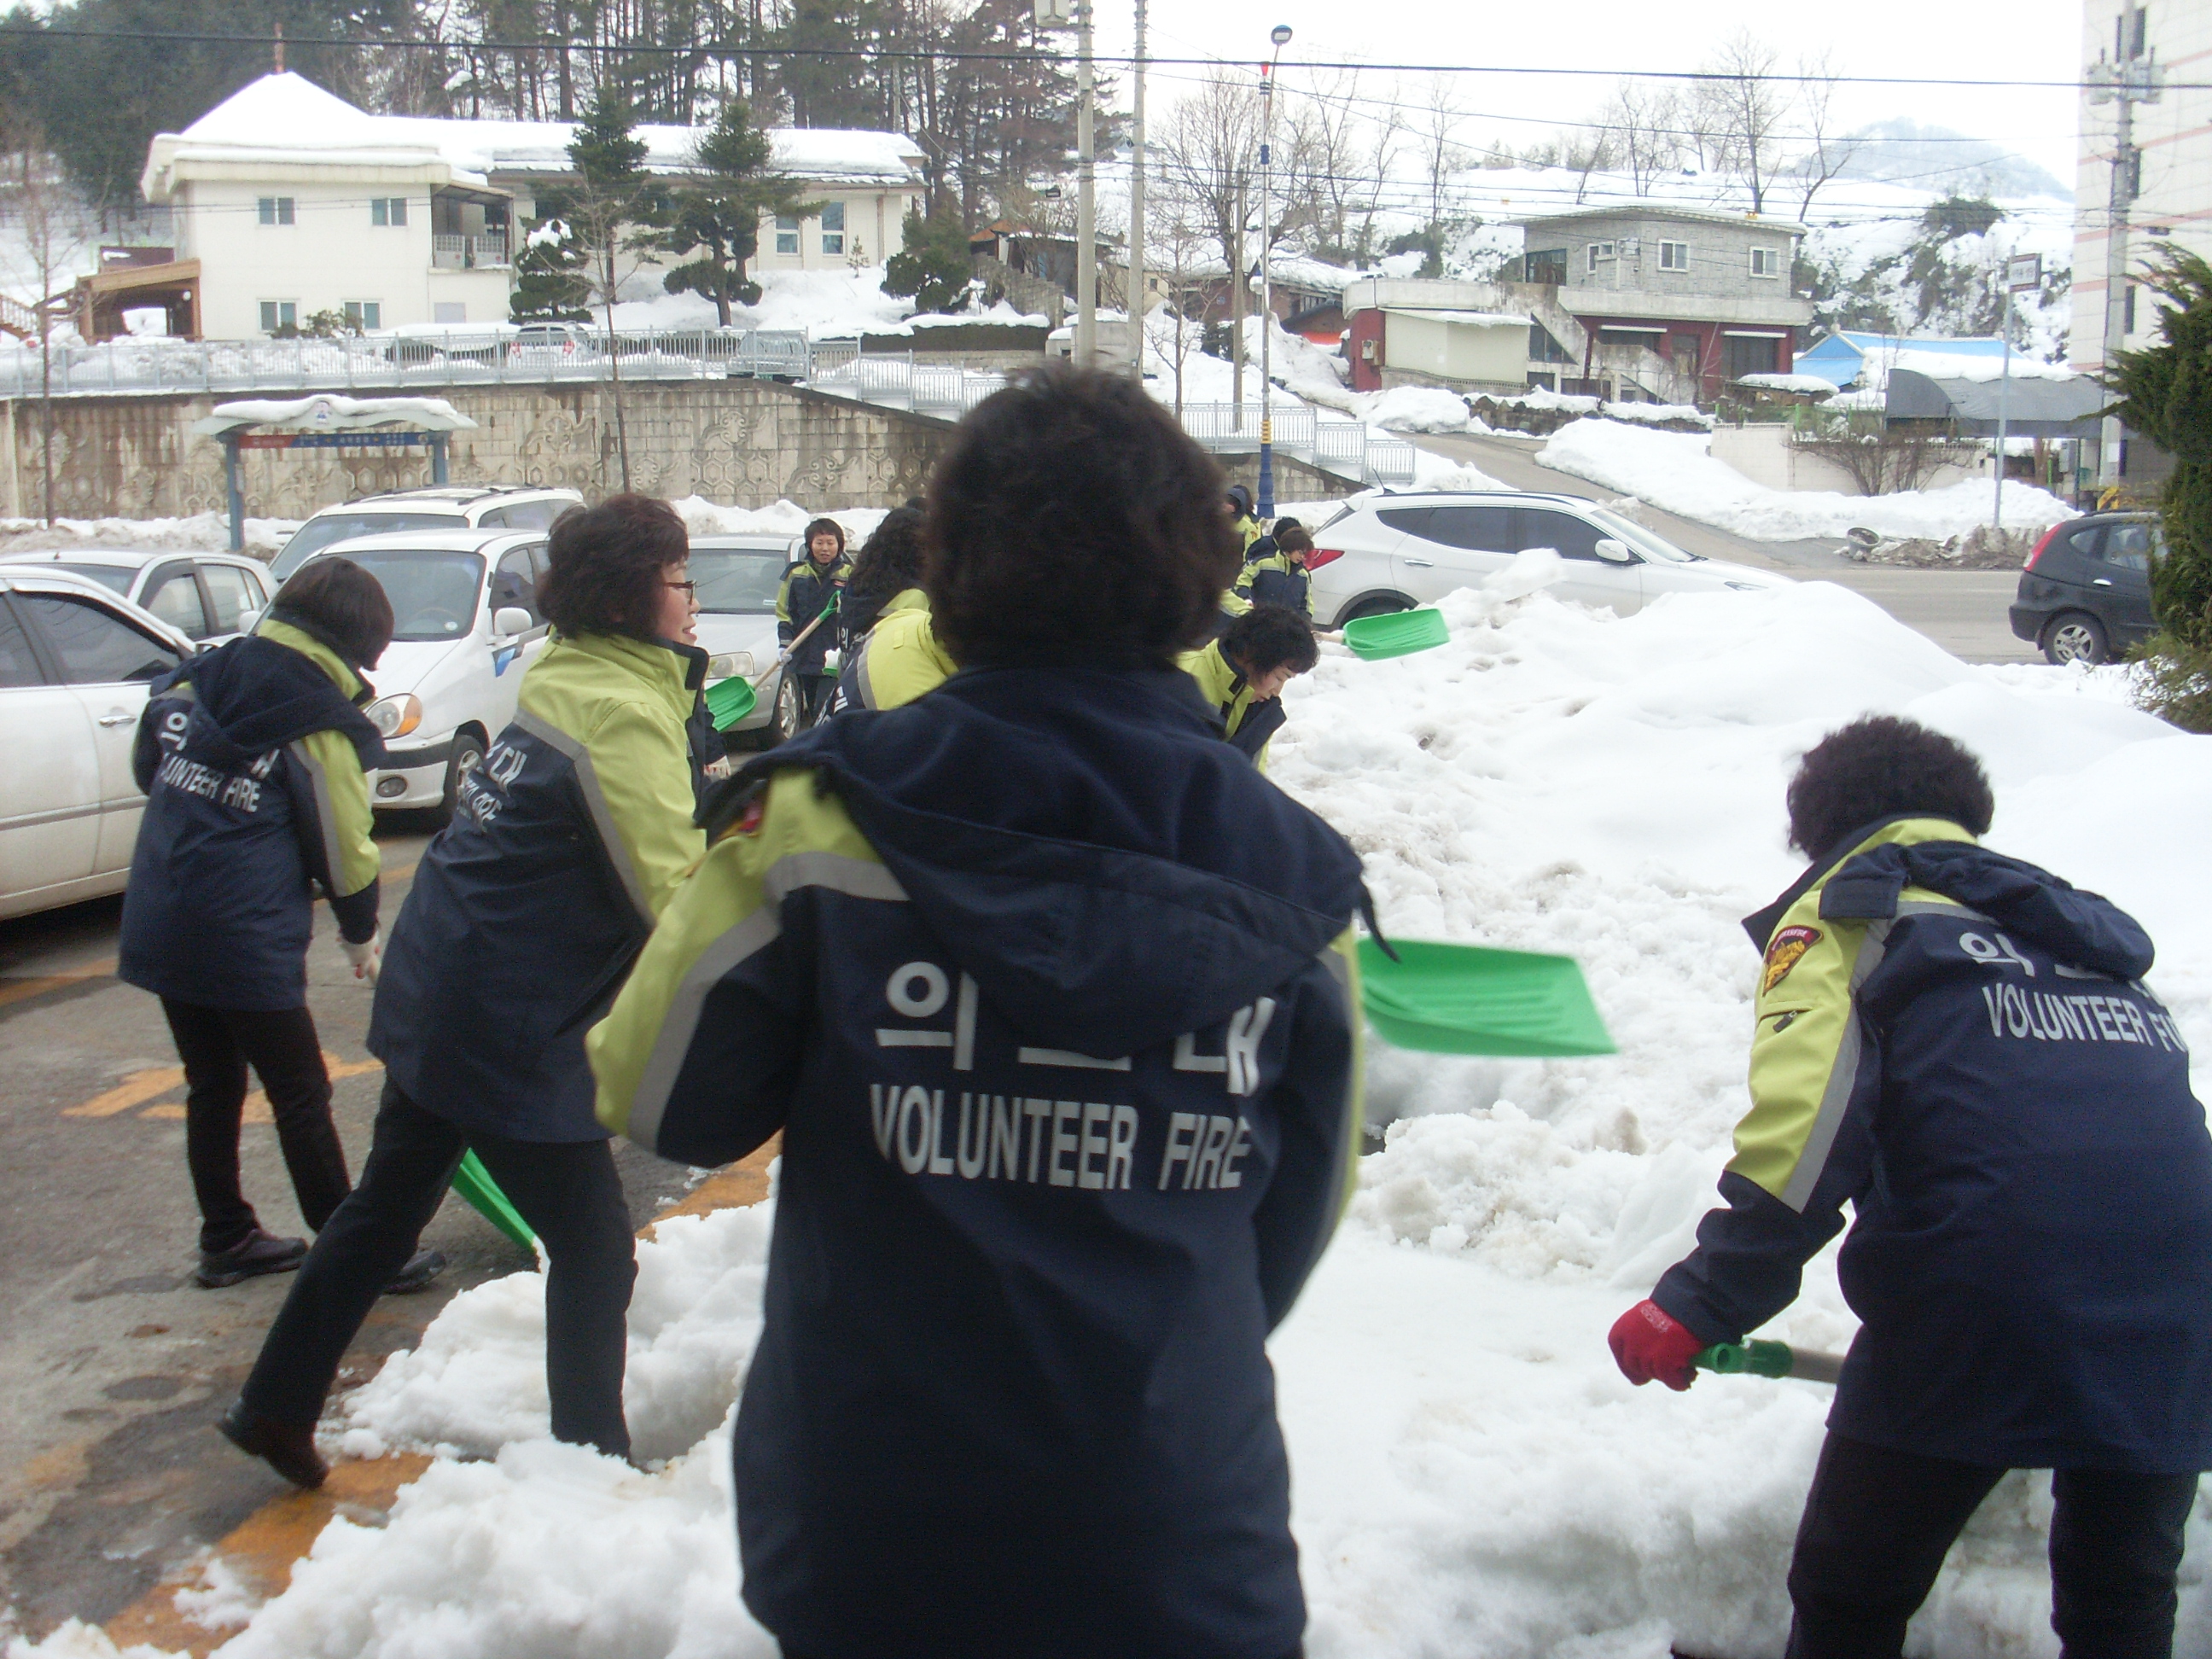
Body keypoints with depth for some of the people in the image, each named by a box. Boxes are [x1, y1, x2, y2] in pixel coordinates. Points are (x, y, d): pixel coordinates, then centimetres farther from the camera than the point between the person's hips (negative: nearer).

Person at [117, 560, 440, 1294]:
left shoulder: (202, 677, 5)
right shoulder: (321, 720, -12)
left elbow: (146, 762, 20)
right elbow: (343, 845, -7)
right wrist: (360, 934, 8)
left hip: (158, 925, 7)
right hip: (247, 938, -7)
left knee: (212, 1086, 18)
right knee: (301, 1097, 3)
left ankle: (225, 1239, 27)